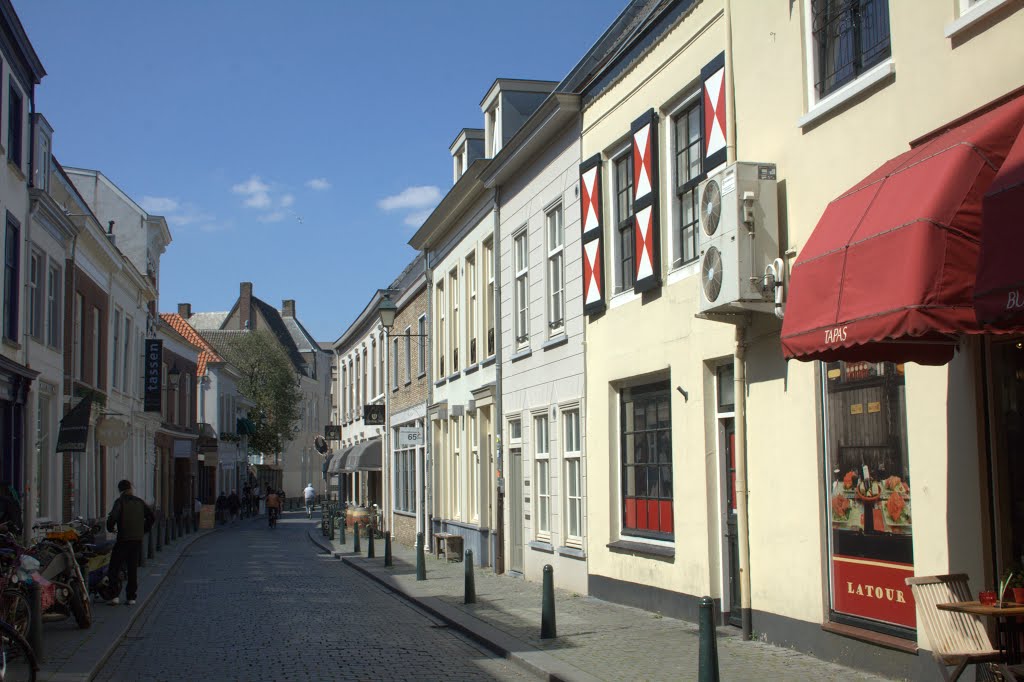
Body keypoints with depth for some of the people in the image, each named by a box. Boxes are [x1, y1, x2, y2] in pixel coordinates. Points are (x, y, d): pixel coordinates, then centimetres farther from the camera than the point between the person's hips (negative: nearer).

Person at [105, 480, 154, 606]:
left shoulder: (120, 501, -5)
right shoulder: (139, 502, 11)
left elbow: (113, 516, -18)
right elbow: (150, 516, 13)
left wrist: (110, 528, 0)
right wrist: (144, 530, 21)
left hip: (123, 539, -5)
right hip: (138, 539, 5)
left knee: (114, 568, 2)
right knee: (133, 568, 10)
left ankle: (115, 595, -7)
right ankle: (132, 597, 10)